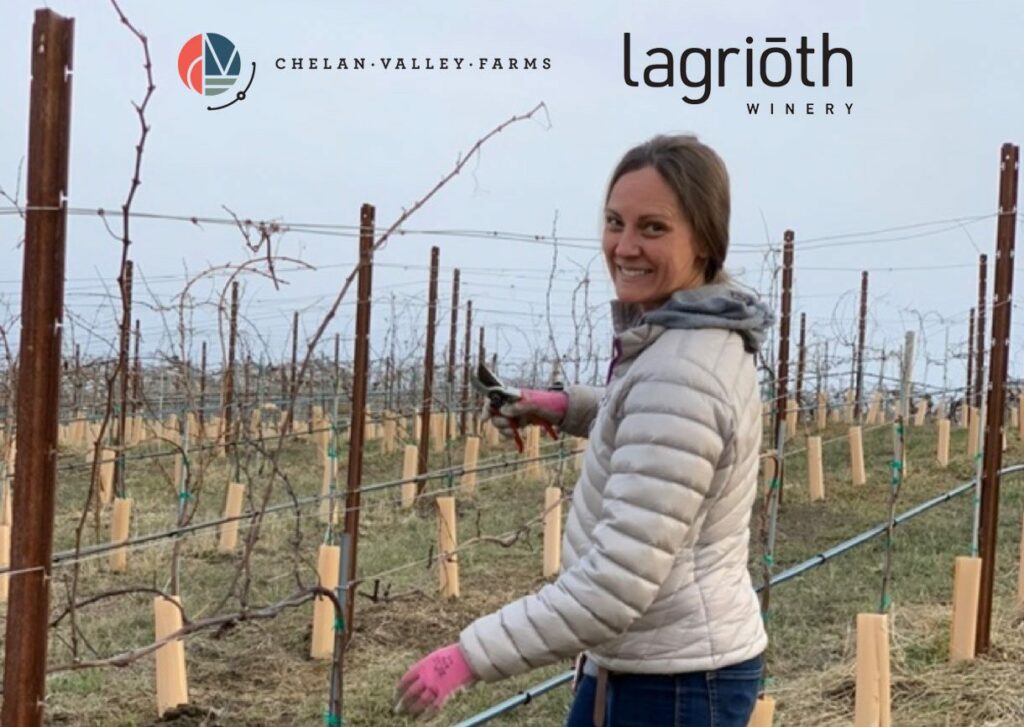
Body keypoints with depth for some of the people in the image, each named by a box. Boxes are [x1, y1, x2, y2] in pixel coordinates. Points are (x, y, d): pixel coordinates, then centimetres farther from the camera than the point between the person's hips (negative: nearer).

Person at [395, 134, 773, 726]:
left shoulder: (679, 372, -26)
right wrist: (570, 407, 17)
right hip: (629, 662, 10)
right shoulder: (696, 339, 5)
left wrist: (473, 654, -24)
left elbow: (620, 581, -30)